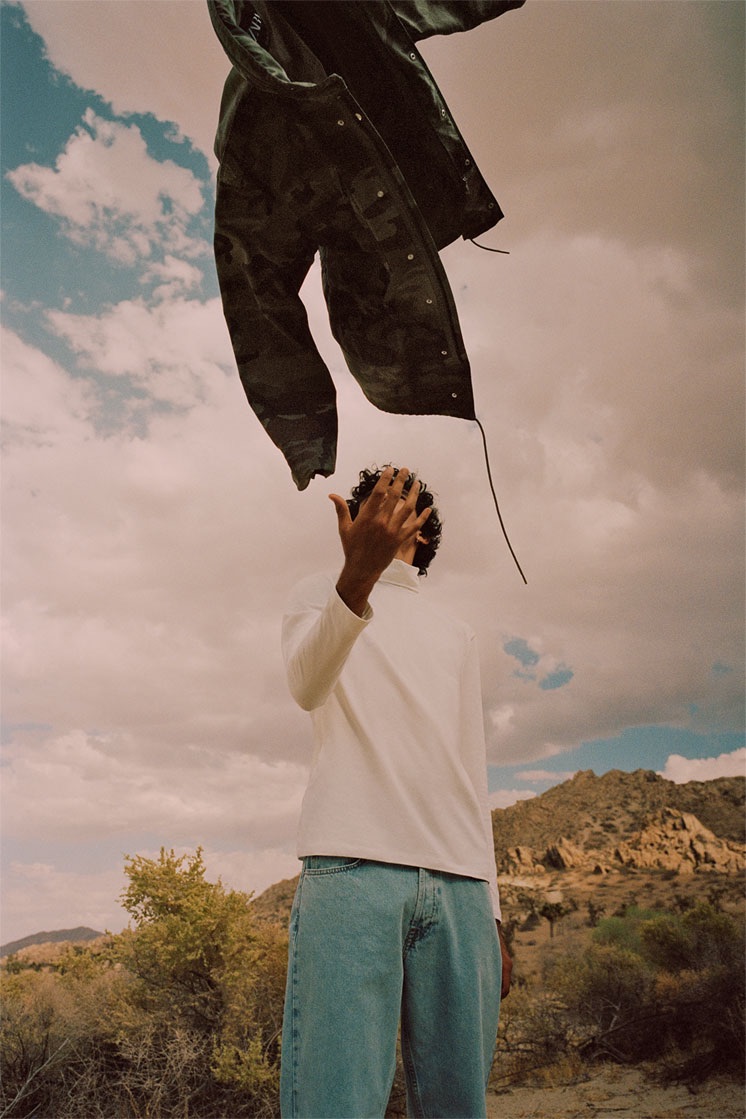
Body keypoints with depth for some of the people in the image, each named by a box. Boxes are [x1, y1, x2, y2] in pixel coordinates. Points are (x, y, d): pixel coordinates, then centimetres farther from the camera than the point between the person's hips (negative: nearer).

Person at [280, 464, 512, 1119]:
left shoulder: (457, 638, 27)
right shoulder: (318, 598, 16)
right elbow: (307, 685, -8)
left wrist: (493, 915, 14)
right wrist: (357, 576, -27)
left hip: (460, 882, 4)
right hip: (351, 868, -3)